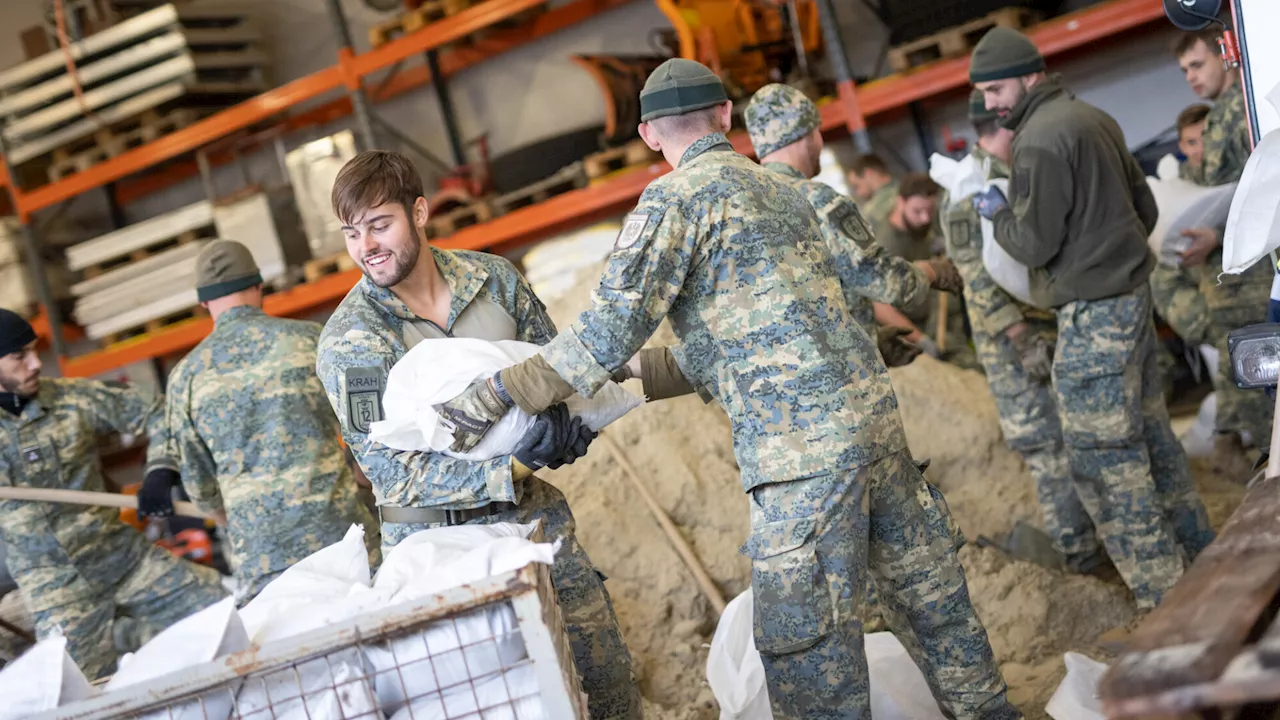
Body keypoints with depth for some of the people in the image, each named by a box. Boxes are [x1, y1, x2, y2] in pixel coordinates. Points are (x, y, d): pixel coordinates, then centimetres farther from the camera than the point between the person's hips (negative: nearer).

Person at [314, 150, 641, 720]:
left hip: (534, 514, 4)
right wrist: (515, 464, -28)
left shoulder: (493, 277, -1)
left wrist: (569, 415, -14)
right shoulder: (348, 340, -13)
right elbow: (397, 474, -17)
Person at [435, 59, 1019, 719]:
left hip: (802, 438, -8)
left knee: (804, 639, -3)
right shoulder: (780, 189, 21)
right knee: (924, 582, 17)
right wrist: (639, 373, 25)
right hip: (872, 407, 8)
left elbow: (609, 334, -11)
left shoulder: (675, 198, -3)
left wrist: (502, 392, -5)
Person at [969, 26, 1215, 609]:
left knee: (1102, 458, -4)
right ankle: (1200, 559, 26)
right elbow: (1145, 207, 17)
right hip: (1132, 294, 9)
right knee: (1151, 435, 16)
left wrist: (998, 213, 1)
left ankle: (1163, 598, -1)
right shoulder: (1094, 118, 13)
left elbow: (1033, 243, -16)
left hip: (1093, 313, -9)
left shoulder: (1040, 140, -16)